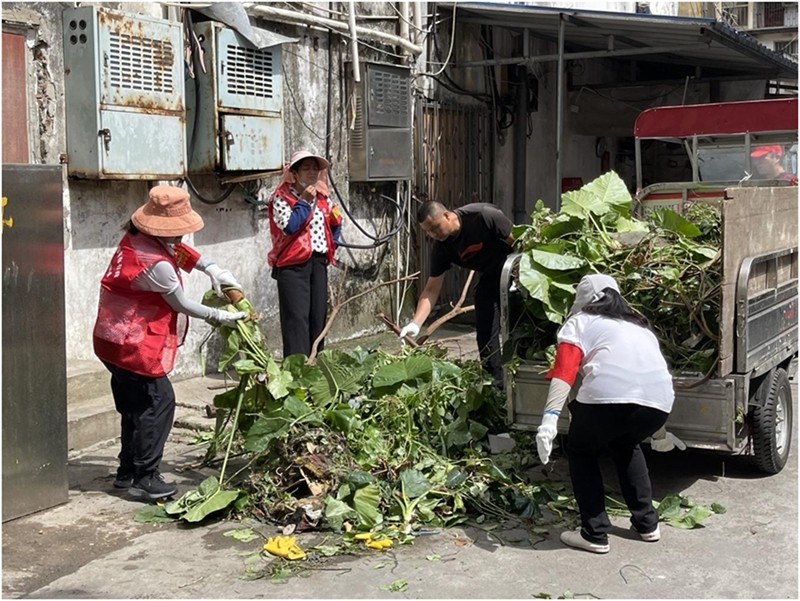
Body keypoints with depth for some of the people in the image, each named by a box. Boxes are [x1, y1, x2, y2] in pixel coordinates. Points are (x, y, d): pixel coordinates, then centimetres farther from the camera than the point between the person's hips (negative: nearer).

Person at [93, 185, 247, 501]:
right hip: (136, 345, -10)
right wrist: (220, 317, -1)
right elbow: (182, 305, -13)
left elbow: (179, 250, 19)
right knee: (158, 403, -4)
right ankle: (144, 478, 0)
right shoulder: (156, 265, -24)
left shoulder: (135, 239, 4)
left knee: (136, 405, 17)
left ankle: (128, 472, 26)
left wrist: (211, 268, 8)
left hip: (117, 339, 10)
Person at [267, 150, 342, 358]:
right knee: (297, 318, -10)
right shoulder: (281, 197, -6)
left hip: (319, 262, 7)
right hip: (293, 263, -7)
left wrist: (332, 245, 15)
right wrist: (304, 202, -16)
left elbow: (335, 223, 29)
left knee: (318, 316, 10)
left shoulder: (321, 198, 14)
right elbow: (288, 226, -21)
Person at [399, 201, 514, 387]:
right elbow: (431, 289, -10)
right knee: (485, 331, -2)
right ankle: (496, 383, 9)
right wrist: (415, 323, -22)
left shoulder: (482, 216, -28)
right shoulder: (442, 247, -12)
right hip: (490, 278, 5)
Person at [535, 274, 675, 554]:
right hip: (658, 400, 6)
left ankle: (595, 534, 16)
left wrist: (549, 418, -10)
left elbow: (564, 373, 0)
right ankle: (647, 524, 35)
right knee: (625, 446, 35)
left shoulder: (580, 322, 17)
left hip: (609, 395, -5)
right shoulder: (639, 326, 34)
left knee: (580, 451, 22)